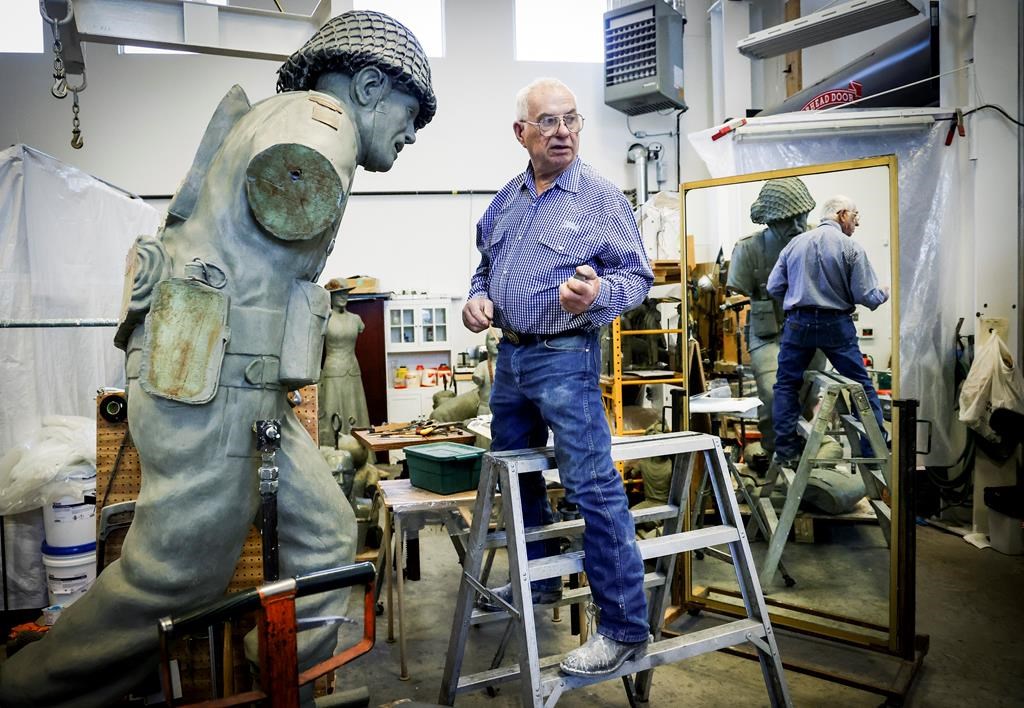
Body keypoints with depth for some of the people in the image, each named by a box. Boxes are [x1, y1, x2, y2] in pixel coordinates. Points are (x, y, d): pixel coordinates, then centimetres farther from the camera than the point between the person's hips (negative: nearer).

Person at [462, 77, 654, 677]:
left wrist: (597, 294, -28)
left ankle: (625, 627, 4)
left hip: (565, 357, -7)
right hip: (510, 355, 8)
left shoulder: (602, 197, -7)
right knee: (515, 472, 18)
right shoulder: (507, 200, 11)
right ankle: (537, 580, 39)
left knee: (593, 486, -8)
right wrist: (477, 297, 1)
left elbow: (638, 276, -8)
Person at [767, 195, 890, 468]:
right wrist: (885, 293, 16)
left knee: (786, 384, 11)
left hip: (798, 323, 2)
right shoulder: (851, 248, -5)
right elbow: (867, 296, -6)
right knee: (861, 384, 10)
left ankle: (787, 449, 10)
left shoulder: (794, 244, 4)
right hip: (836, 324, -2)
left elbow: (774, 287, 4)